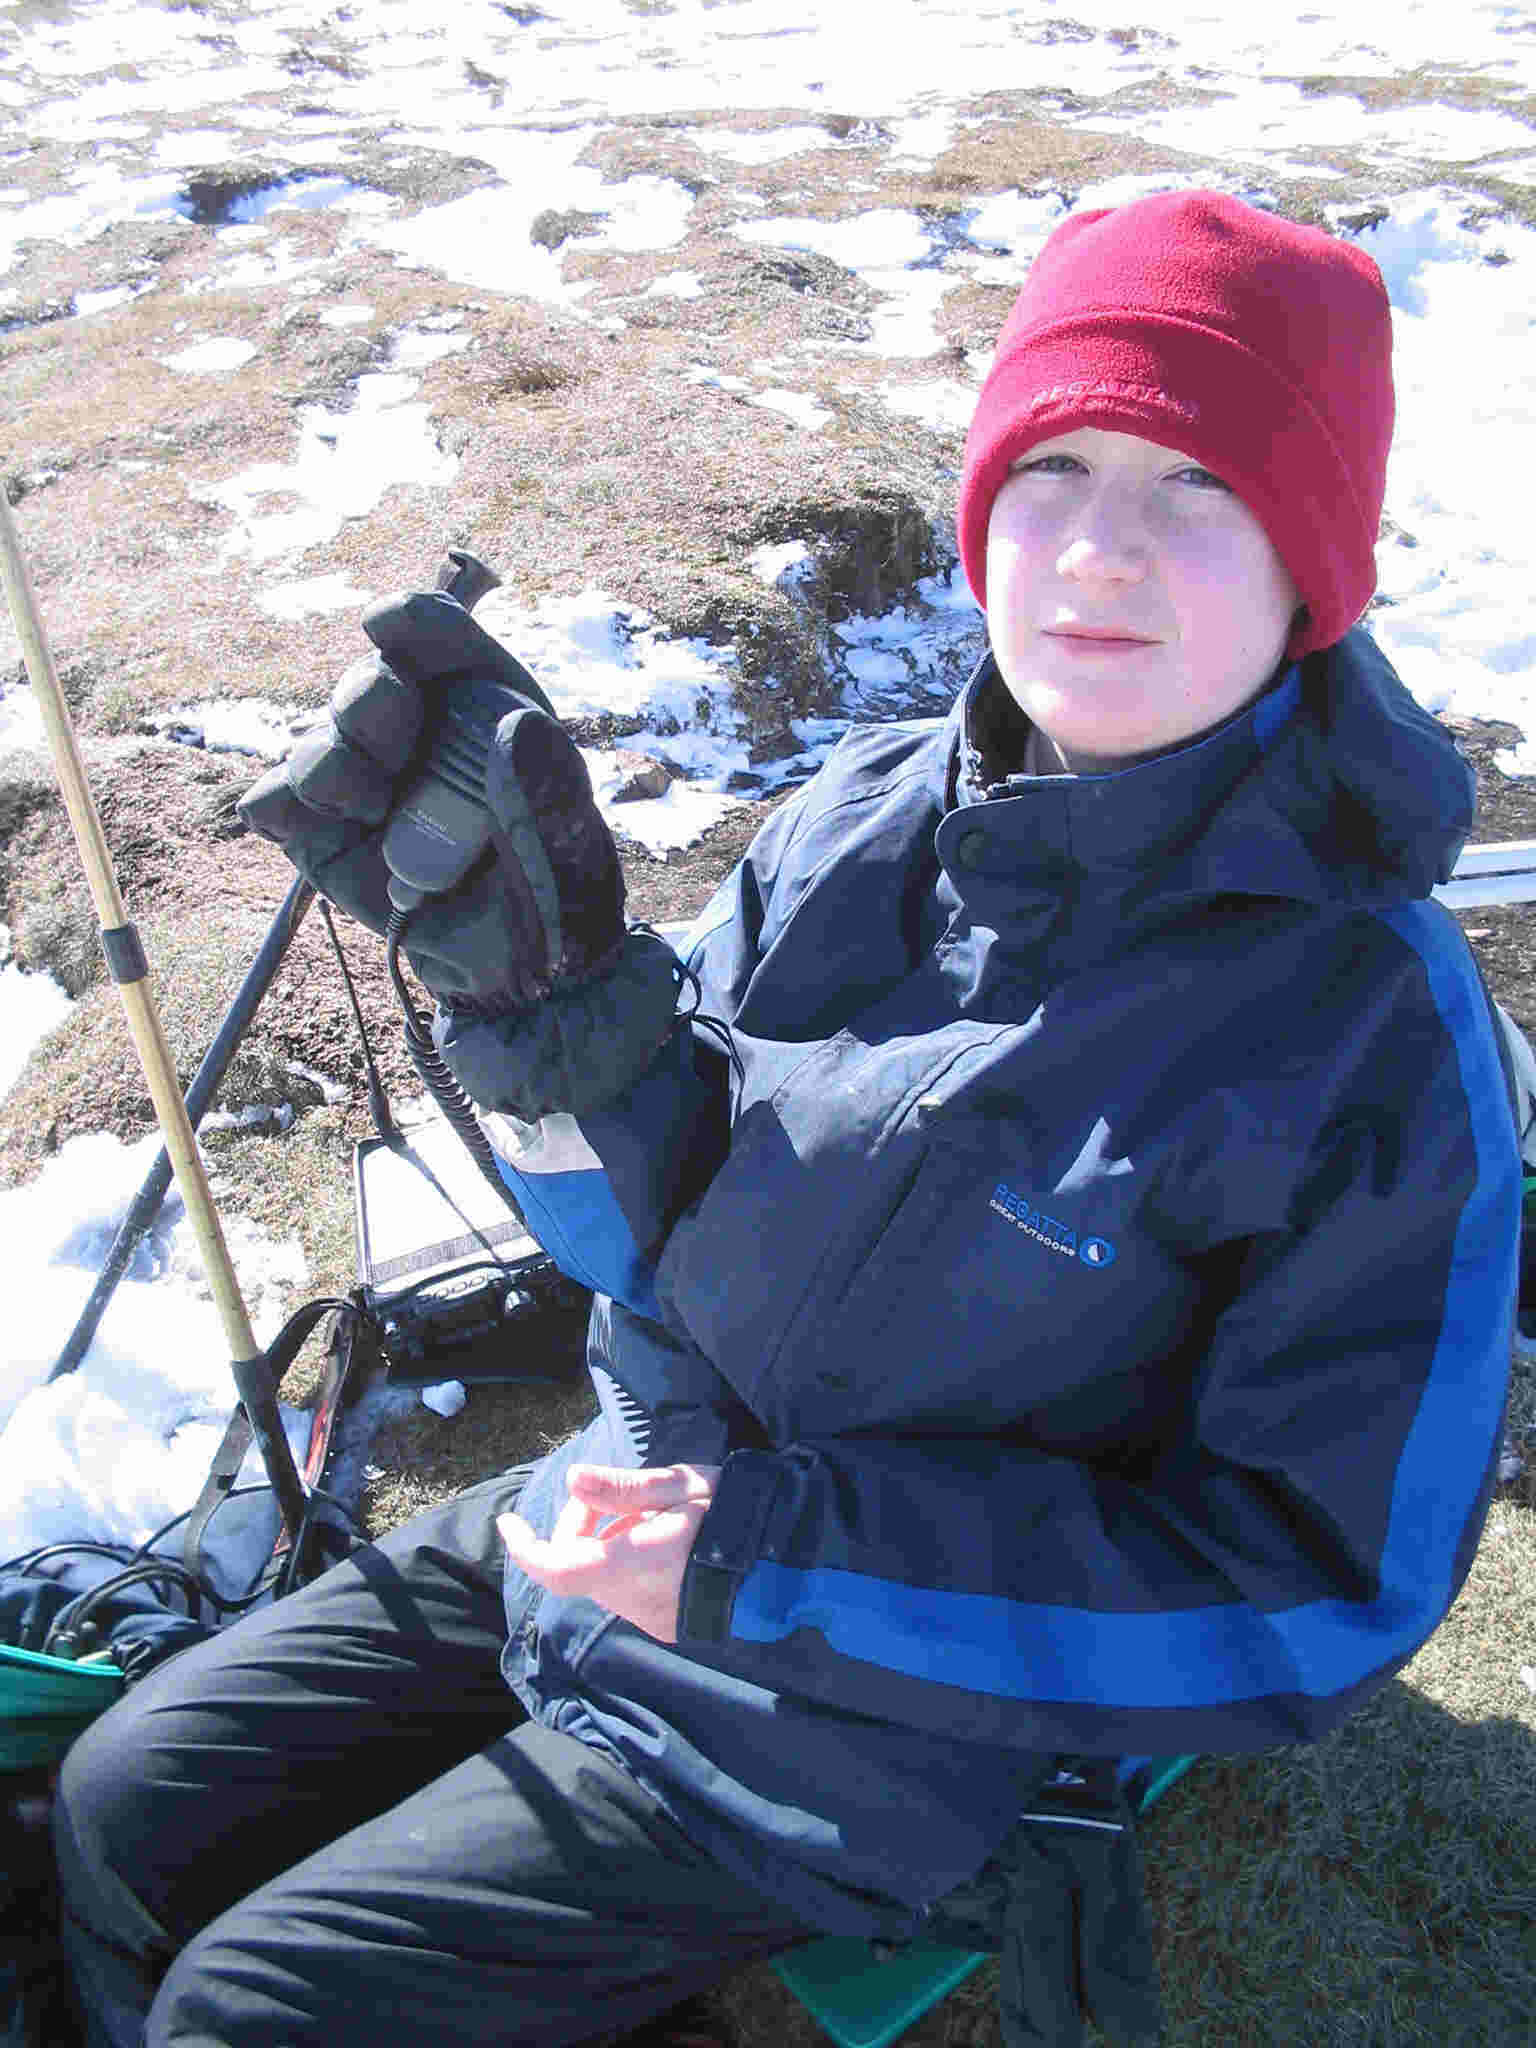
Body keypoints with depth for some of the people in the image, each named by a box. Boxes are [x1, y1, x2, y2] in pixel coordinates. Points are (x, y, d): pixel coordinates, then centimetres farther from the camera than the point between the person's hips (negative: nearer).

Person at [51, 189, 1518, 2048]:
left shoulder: (1375, 1035, -23)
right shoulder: (867, 814, -8)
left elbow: (1316, 1595, -18)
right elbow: (656, 1230, -1)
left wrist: (779, 1566, -24)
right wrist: (537, 981, -22)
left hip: (872, 1734, -5)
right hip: (629, 1521, 5)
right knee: (127, 1809, 12)